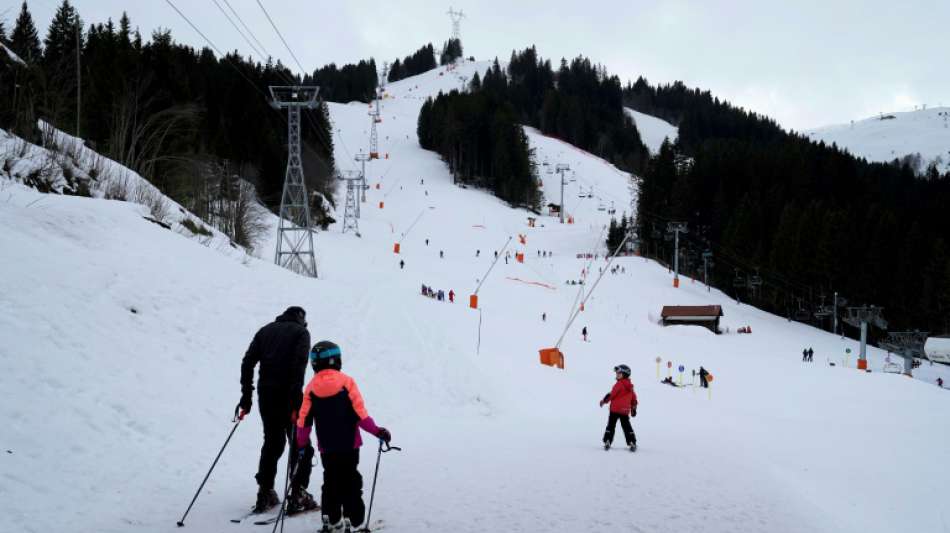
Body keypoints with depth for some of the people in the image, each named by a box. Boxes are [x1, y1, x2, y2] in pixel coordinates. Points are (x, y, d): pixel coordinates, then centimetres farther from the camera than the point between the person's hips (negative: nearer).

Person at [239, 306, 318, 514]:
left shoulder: (265, 330, 18)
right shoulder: (301, 332, 4)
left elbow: (248, 362, 8)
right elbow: (299, 364, -13)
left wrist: (246, 394, 8)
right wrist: (295, 396, -17)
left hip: (265, 395, 5)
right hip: (288, 394, -5)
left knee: (272, 442, 16)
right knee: (300, 444, 4)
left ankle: (265, 494, 15)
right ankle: (298, 495, -3)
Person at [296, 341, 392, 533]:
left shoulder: (311, 388, 0)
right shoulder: (346, 382, -8)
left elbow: (304, 420, 0)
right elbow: (359, 413, -12)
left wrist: (302, 443, 14)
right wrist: (377, 431, -5)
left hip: (326, 447, 3)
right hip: (349, 444, -3)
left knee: (330, 481, 15)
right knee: (351, 482, 4)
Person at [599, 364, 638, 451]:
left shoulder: (619, 384, -10)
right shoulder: (630, 386, 12)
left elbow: (612, 394, -12)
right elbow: (634, 399, 17)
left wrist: (604, 400, 1)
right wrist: (633, 409, 26)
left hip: (615, 409, -6)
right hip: (625, 411, 6)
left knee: (611, 425, 3)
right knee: (627, 427, 10)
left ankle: (607, 441, -2)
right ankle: (632, 443, 3)